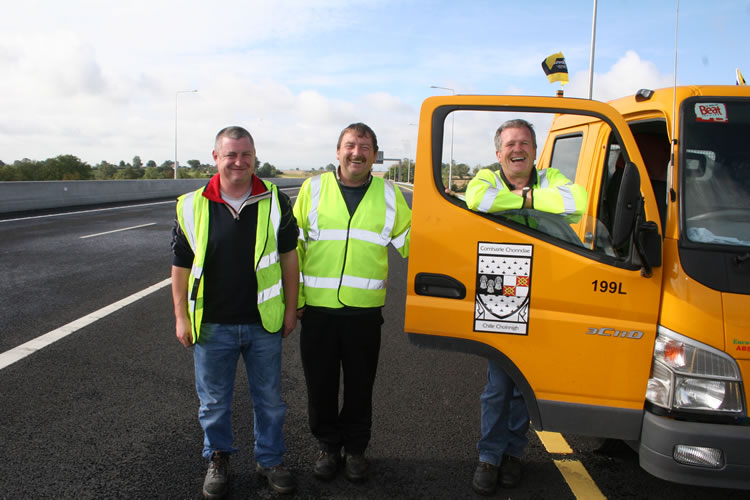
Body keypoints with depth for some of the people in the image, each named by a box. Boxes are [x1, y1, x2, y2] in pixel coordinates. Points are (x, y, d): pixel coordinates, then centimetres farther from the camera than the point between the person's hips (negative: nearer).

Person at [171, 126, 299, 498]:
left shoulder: (275, 202, -3)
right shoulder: (193, 207, -4)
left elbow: (288, 258, 3)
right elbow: (181, 267, 2)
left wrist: (291, 309, 2)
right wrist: (182, 317, 1)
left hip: (264, 323, 1)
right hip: (212, 326, 0)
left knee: (269, 399, 14)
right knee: (214, 401, 15)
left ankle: (270, 460, 34)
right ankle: (218, 460, 38)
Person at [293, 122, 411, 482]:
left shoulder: (388, 194, 6)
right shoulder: (314, 189, 3)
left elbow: (409, 240, 12)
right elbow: (293, 246, 3)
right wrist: (293, 298, -2)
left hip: (365, 309, 1)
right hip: (317, 307, 0)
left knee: (360, 385, 12)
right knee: (320, 384, 11)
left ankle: (355, 449, 31)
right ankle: (328, 447, 31)